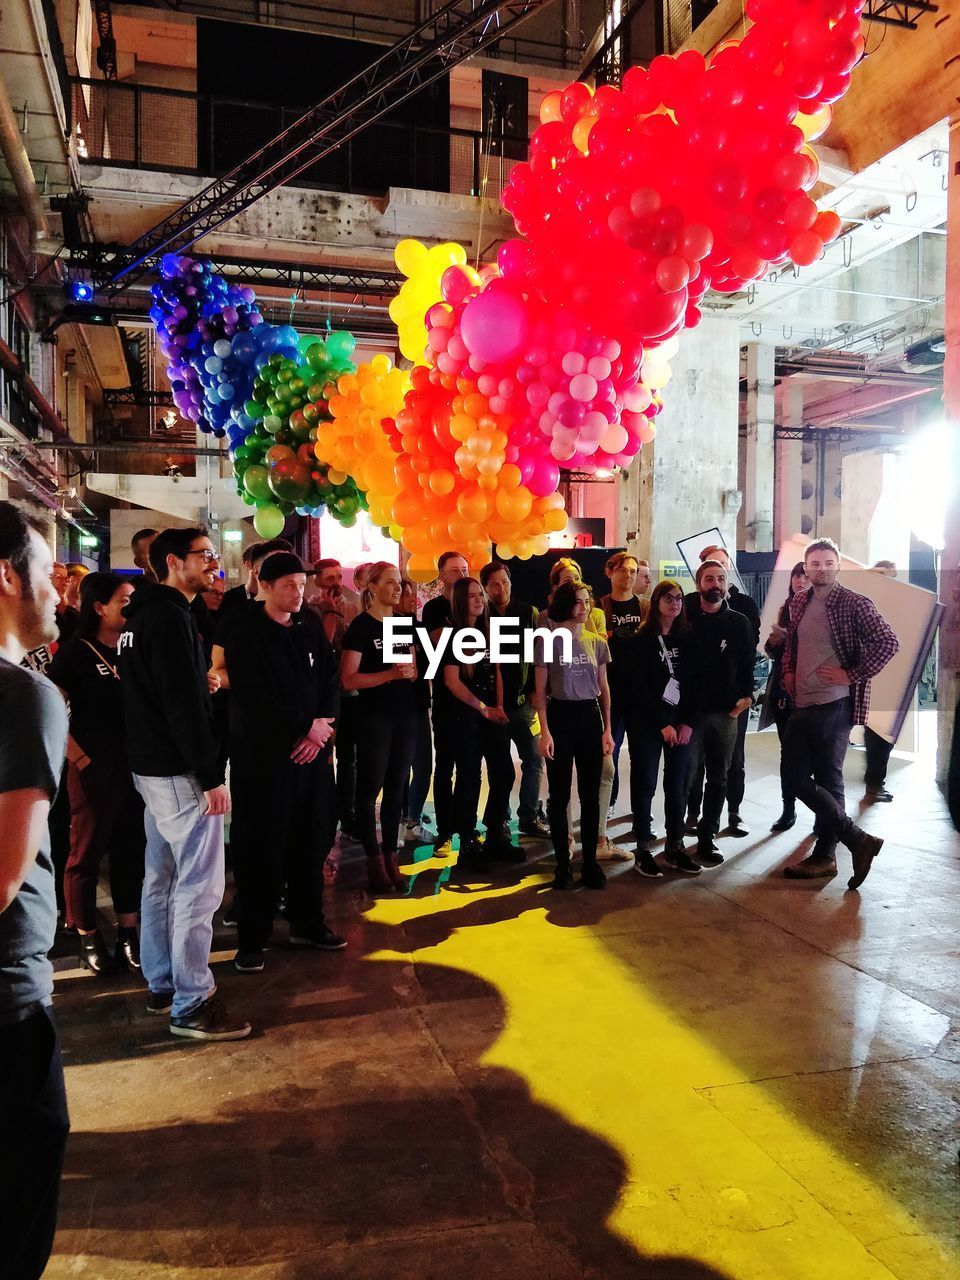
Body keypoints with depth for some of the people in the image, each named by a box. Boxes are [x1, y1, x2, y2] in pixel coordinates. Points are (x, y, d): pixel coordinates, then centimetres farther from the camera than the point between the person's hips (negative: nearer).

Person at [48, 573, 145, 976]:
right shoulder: (76, 653, -6)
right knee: (88, 851, 7)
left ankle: (128, 933, 23)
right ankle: (88, 938, 20)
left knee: (132, 850, 11)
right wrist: (79, 758, -12)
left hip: (136, 767, 5)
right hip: (95, 769, -5)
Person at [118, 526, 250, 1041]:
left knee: (162, 878, 16)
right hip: (180, 771, -11)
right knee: (199, 885, -5)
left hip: (152, 766, 11)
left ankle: (162, 984, 27)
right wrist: (212, 776, -20)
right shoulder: (170, 617, -17)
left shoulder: (144, 614, 15)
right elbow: (184, 704, -23)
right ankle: (191, 1004, 2)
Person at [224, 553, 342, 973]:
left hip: (313, 749, 5)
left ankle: (307, 923, 27)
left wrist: (322, 727, -9)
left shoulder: (311, 627, 10)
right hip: (264, 754, -5)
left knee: (311, 840, 11)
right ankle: (251, 938, 13)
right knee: (262, 845, 0)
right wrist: (307, 725, -13)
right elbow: (253, 699, -15)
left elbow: (330, 681, 7)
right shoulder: (245, 633, -6)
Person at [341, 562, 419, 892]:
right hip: (374, 716, -6)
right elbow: (348, 679, -14)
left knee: (396, 789, 10)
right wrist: (390, 674, -22)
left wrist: (412, 671, -2)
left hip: (405, 715, 6)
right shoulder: (361, 626, -8)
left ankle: (390, 857, 18)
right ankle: (374, 860, 10)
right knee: (369, 789, 1)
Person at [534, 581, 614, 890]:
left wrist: (607, 729, 6)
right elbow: (540, 690, -4)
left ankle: (590, 862, 16)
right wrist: (545, 731, -11)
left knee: (590, 795, 7)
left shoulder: (597, 642, 6)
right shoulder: (548, 641, -4)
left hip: (590, 717, 3)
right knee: (559, 795, 3)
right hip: (560, 716, -3)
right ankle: (562, 864, 12)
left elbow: (604, 689, 10)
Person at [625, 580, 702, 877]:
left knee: (677, 785, 5)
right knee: (644, 784, 1)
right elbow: (639, 686, -7)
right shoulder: (643, 638, -4)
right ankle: (643, 850, 8)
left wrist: (688, 723, -5)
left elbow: (696, 682, 4)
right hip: (646, 721, -3)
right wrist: (663, 724, -10)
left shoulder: (688, 637, 6)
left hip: (681, 723, 3)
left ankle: (675, 847, 16)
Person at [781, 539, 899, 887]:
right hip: (802, 704, 8)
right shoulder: (798, 603, 12)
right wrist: (788, 673, 13)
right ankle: (857, 839, 16)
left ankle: (825, 856, 13)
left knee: (828, 779, 0)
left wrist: (852, 675, -17)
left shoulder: (853, 603, -9)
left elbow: (888, 642, -17)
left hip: (834, 705, -7)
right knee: (795, 774, 7)